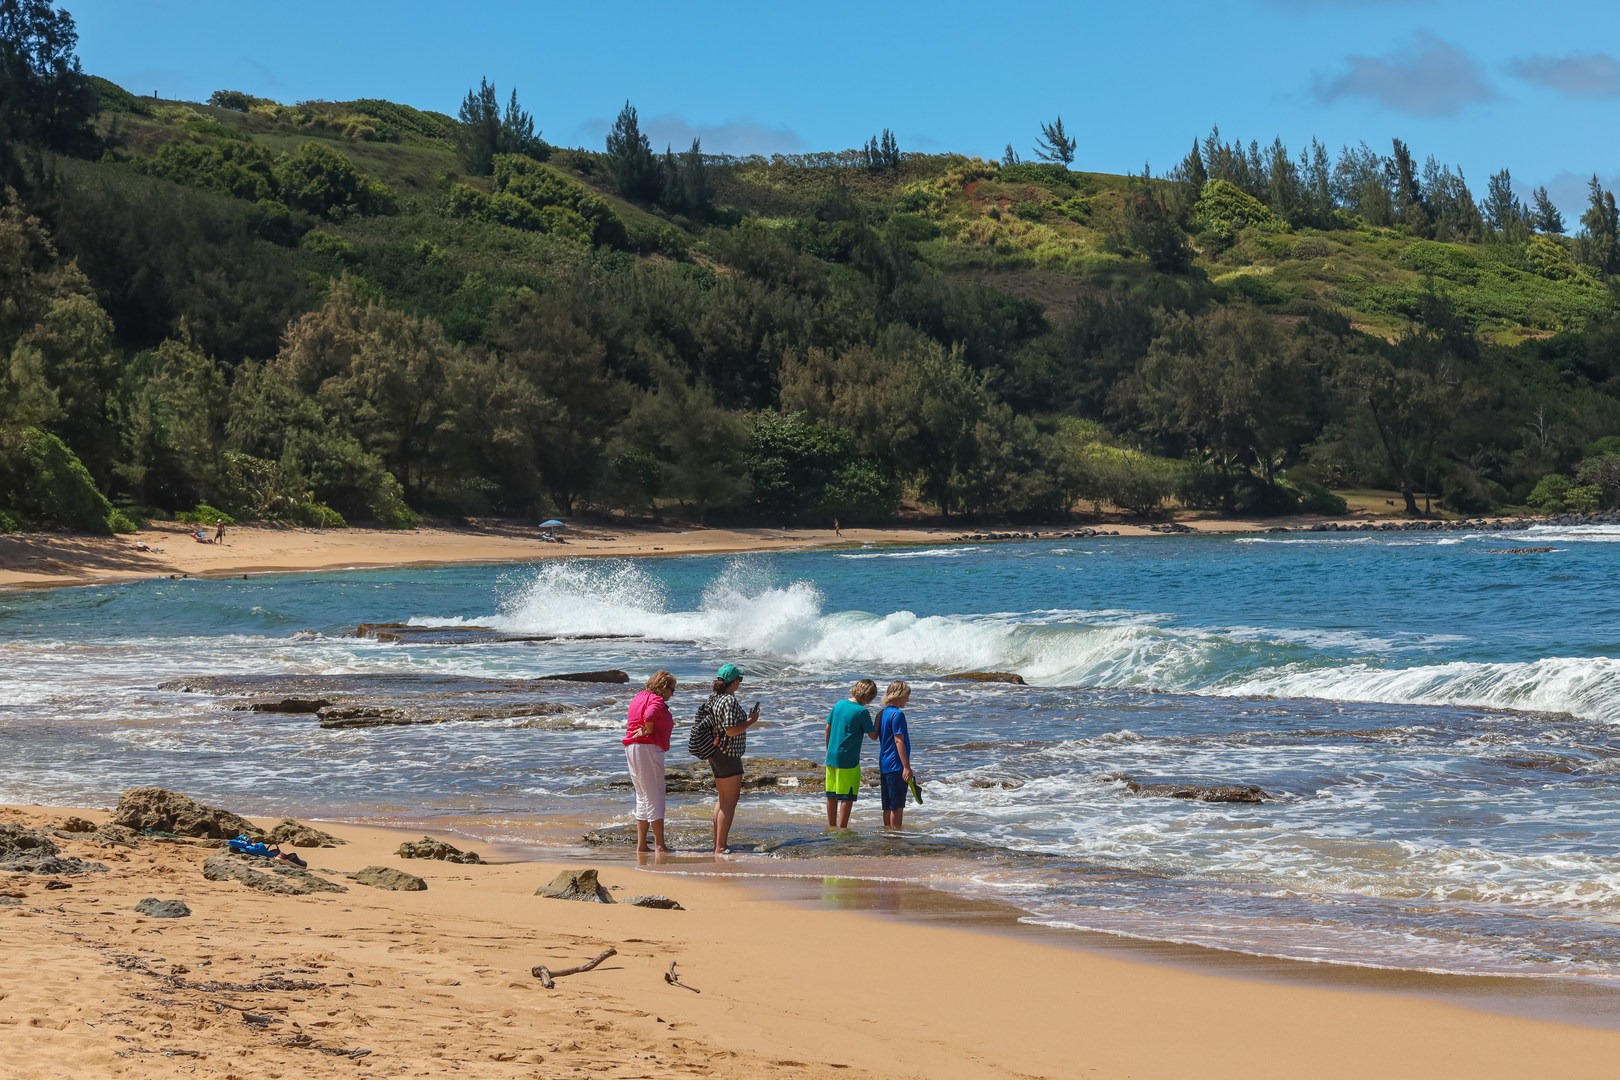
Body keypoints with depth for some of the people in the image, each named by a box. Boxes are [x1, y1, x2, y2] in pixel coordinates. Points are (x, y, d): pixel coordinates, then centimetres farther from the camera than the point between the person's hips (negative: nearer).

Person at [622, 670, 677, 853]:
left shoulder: (639, 697, 18)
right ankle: (660, 844, -4)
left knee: (643, 797, 14)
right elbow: (649, 716, -30)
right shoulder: (657, 700, -11)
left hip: (631, 748, 9)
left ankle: (641, 844, 14)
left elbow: (632, 722, 13)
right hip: (648, 749, -9)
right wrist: (649, 732, -14)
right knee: (655, 797, -5)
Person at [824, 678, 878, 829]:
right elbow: (873, 735, -8)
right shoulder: (862, 712, -14)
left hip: (832, 757, 7)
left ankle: (831, 826, 23)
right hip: (848, 759, -7)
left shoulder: (839, 704, 7)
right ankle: (842, 828, -1)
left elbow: (828, 728, 14)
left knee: (832, 795, 14)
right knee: (847, 797, 0)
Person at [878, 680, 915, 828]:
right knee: (897, 805, -4)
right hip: (896, 766, -9)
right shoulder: (897, 714, -14)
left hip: (884, 765, 9)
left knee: (888, 805, 13)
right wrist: (907, 767, -18)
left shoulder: (882, 714, 13)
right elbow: (899, 741, -18)